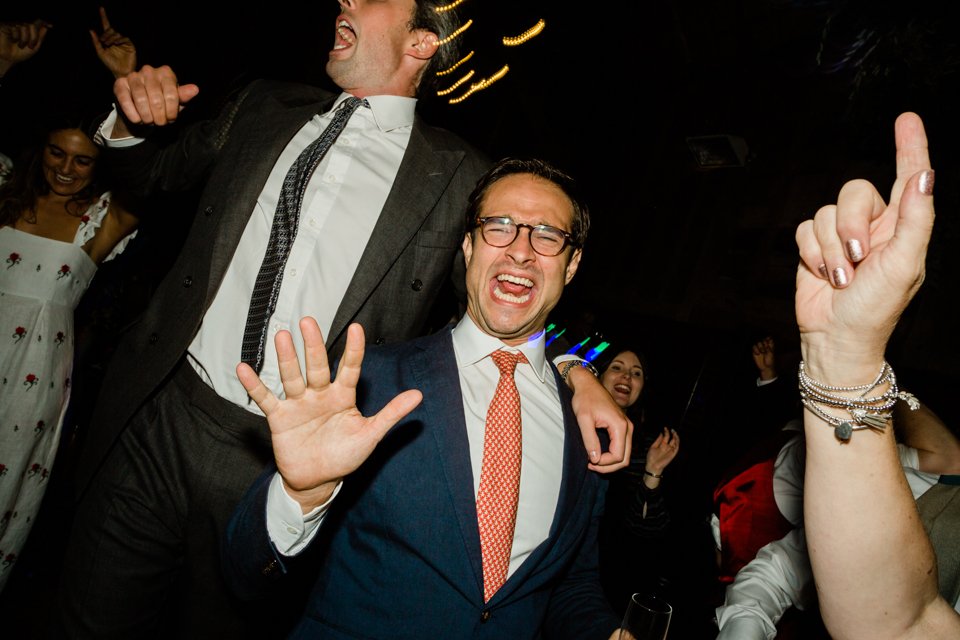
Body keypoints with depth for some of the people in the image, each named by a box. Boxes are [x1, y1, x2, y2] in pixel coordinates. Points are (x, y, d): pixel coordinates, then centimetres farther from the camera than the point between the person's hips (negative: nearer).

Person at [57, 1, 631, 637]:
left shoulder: (457, 177, -2)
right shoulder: (267, 108, 10)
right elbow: (154, 170, 24)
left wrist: (573, 370, -12)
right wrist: (131, 123, 1)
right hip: (152, 421, 4)